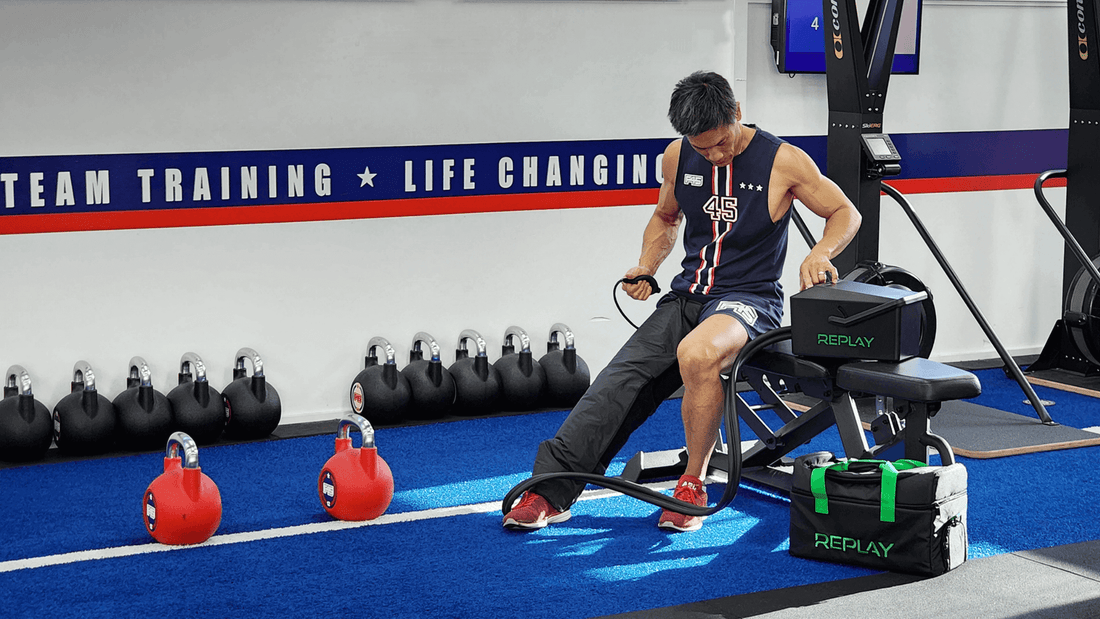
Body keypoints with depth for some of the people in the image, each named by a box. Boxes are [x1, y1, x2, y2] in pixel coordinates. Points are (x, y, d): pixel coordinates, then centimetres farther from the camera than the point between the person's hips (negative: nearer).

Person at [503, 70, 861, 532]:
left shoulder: (783, 161, -8)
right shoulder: (678, 156, 5)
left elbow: (846, 213, 2)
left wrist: (821, 253, -18)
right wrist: (647, 265, 5)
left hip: (748, 300, -5)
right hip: (686, 298, 5)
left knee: (696, 353, -37)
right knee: (620, 380, -16)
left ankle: (694, 485, -20)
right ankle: (551, 489, -18)